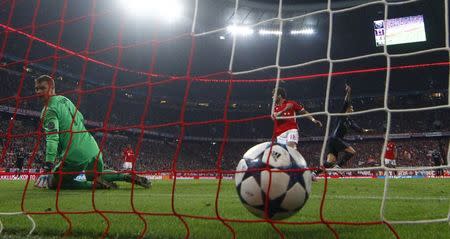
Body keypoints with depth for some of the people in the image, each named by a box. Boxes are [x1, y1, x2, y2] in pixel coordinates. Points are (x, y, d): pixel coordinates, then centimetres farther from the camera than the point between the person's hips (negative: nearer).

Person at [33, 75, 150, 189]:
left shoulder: (49, 110, -10)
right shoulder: (65, 99, 14)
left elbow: (52, 139, -20)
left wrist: (47, 168, -22)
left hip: (74, 155, -8)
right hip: (92, 149, 8)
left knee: (53, 183, 9)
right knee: (97, 175, 33)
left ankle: (96, 184, -7)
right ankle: (128, 177, 14)